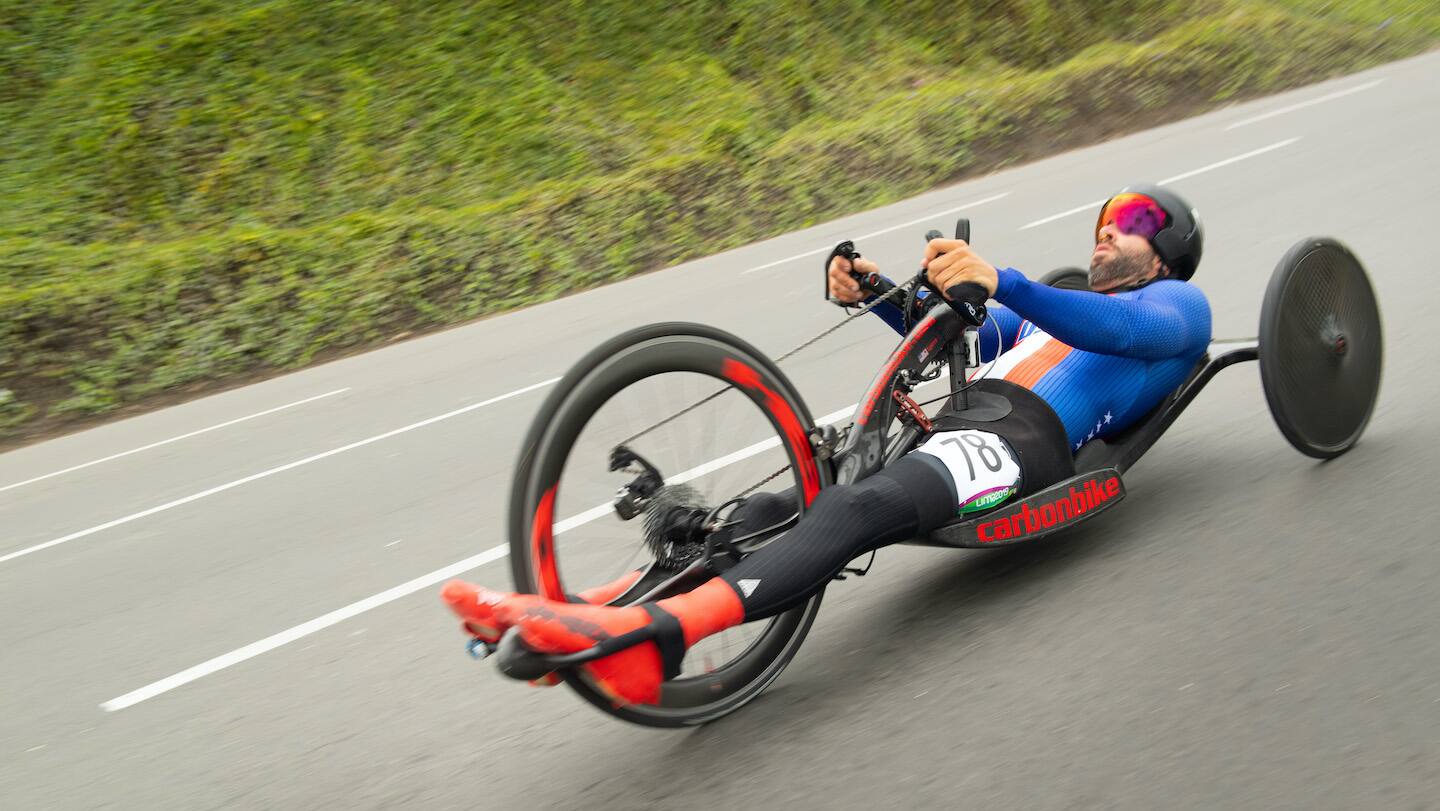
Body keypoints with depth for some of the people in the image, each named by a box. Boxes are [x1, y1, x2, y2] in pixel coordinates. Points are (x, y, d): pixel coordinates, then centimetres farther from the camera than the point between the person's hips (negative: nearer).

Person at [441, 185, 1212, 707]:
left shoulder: (1178, 302, 16)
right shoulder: (1053, 305, 40)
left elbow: (1124, 329, -9)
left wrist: (1000, 282, -27)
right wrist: (874, 293, 10)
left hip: (1015, 443, -7)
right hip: (947, 423, 8)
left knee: (857, 509, -34)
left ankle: (650, 635, -54)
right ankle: (582, 615, -28)